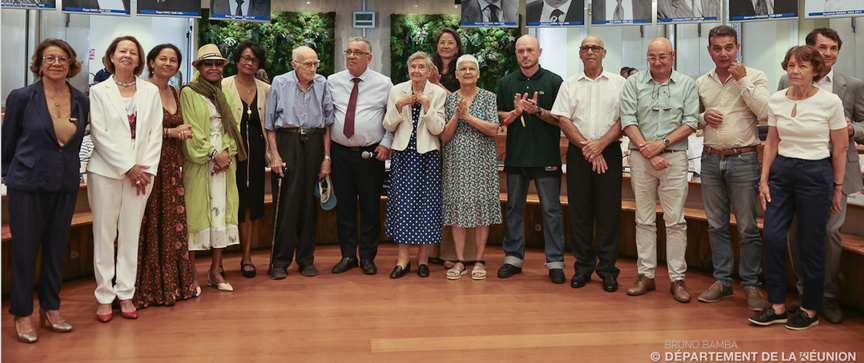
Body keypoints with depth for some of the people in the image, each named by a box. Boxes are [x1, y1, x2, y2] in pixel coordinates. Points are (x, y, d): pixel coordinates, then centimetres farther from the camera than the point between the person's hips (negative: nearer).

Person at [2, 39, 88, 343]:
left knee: (57, 248, 12)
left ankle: (50, 308, 27)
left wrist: (67, 169, 15)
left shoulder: (82, 101, 3)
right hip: (28, 184, -3)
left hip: (66, 186, 3)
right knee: (25, 249, 4)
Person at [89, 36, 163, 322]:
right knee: (104, 234, 1)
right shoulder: (99, 91, 4)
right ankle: (104, 297, 10)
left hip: (141, 172, 2)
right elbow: (99, 134, -4)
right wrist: (128, 167, -11)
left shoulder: (151, 91, 11)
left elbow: (156, 133, 6)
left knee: (131, 234, 6)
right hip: (106, 171, -2)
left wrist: (147, 169, -5)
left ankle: (126, 294, 14)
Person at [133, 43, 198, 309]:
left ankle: (174, 282, 19)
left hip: (171, 165, 7)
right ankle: (146, 288, 7)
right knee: (149, 225, -3)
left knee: (173, 224, 9)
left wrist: (183, 132, 4)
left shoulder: (174, 93, 15)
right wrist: (168, 132, -14)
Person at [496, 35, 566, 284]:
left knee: (551, 210, 1)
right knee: (514, 208, 9)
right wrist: (516, 111, -10)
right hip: (516, 155, 3)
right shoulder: (507, 83, 11)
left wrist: (538, 110, -16)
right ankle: (513, 257, 20)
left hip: (546, 156, -3)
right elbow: (500, 118, 9)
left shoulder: (554, 81, 1)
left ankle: (555, 262, 8)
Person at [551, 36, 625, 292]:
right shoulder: (569, 85, 11)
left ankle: (607, 269, 8)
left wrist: (600, 144, -14)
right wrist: (586, 146, -9)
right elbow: (563, 120, 3)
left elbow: (624, 119, -1)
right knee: (579, 211, 4)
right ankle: (583, 266, 14)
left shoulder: (619, 83, 7)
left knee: (609, 212, -1)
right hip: (578, 153, 1)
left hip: (609, 153, -1)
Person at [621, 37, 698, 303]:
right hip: (640, 158, 1)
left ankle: (677, 279, 7)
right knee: (644, 219, 6)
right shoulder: (634, 83, 7)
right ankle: (646, 275, 14)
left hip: (674, 156, -1)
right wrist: (647, 150, -11)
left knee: (675, 220, -1)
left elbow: (691, 122, 0)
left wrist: (662, 143, -12)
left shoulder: (686, 84, 7)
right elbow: (628, 120, -1)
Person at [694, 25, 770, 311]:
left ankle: (751, 285, 10)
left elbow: (765, 112, -15)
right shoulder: (701, 83, 11)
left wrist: (742, 80, -14)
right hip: (710, 159, 4)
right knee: (716, 225, 9)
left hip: (743, 159, -4)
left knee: (747, 227, -1)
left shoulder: (755, 77, -1)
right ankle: (722, 281, 19)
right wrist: (704, 118, -4)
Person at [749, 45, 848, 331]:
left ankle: (810, 310, 19)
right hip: (781, 172, 4)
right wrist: (764, 180, 6)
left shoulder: (830, 102, -7)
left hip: (815, 173, -4)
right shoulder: (776, 101, 4)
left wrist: (837, 188, 1)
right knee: (772, 237, -1)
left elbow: (840, 149, -1)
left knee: (811, 244, 4)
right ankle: (777, 307, 12)